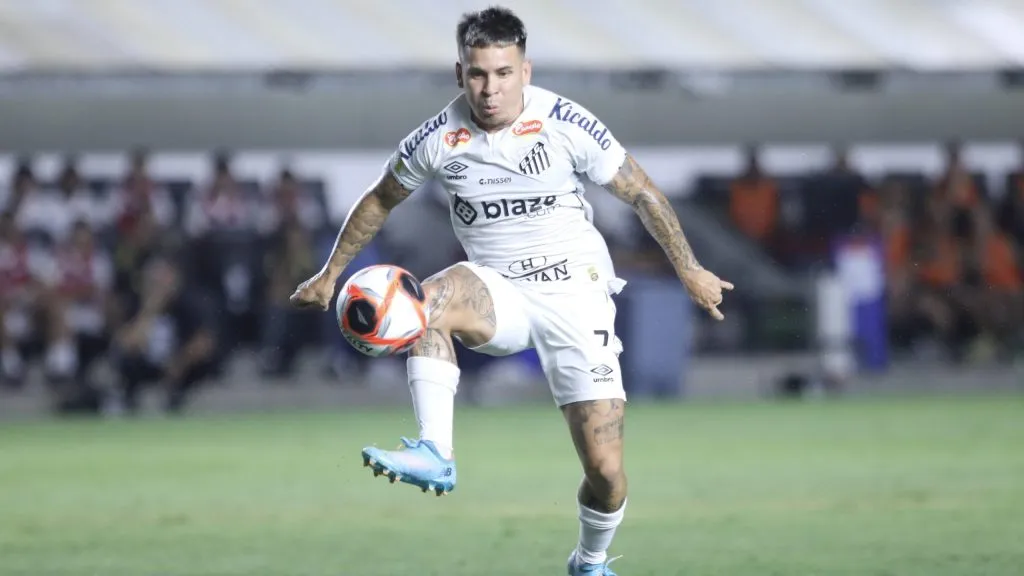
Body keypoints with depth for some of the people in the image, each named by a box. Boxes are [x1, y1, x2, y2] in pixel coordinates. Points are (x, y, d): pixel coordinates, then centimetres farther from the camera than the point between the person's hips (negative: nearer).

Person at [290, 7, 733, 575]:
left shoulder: (568, 124, -11)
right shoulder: (438, 139, -5)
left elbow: (642, 194, 1)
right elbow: (380, 201, 13)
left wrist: (690, 271, 5)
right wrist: (330, 273, 17)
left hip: (574, 289, -1)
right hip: (497, 292, 1)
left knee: (606, 473, -7)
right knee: (434, 296, -36)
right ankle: (435, 454, -42)